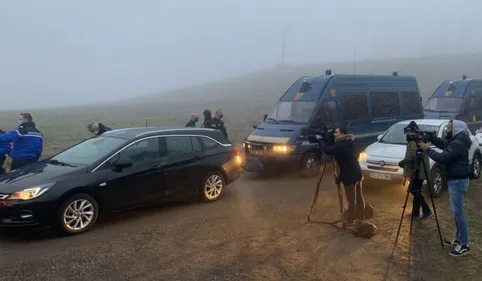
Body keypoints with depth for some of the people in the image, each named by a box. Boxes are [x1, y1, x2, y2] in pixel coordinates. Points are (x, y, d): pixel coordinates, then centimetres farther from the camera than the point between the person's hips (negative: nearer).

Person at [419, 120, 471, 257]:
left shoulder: (457, 144, -22)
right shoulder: (455, 141, 10)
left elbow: (442, 158, -27)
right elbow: (442, 143, 22)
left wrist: (428, 149, -15)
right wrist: (429, 136, 8)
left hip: (458, 181, -11)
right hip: (455, 180, 11)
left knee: (458, 212, -7)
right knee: (456, 211, 16)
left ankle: (464, 245, -2)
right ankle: (458, 238, 26)